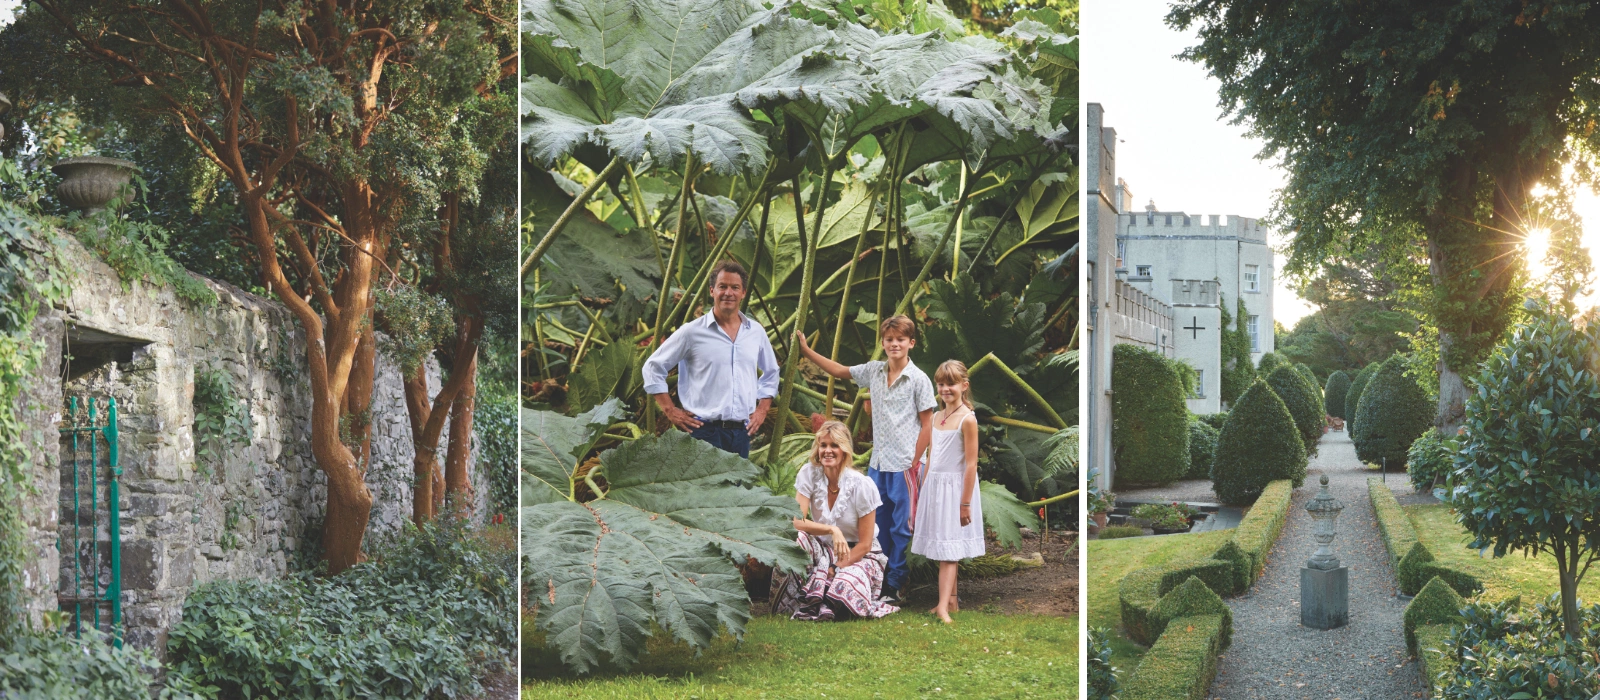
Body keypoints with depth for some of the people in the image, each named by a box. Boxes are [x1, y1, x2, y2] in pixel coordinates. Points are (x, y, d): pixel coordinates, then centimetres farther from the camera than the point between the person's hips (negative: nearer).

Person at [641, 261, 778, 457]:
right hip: (705, 432, -4)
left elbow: (771, 373, 28)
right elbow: (652, 367, 3)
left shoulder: (756, 332, 12)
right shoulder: (692, 332, -1)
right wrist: (670, 410, -2)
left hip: (741, 432, 4)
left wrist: (762, 409, 16)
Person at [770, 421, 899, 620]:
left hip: (858, 555, -3)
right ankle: (811, 599, -14)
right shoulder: (809, 473, -10)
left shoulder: (862, 485, -17)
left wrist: (835, 569, -18)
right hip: (823, 550, 3)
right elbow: (796, 522, -18)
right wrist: (832, 530, -33)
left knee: (843, 593, -35)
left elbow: (865, 544, -13)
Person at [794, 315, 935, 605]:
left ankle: (894, 586, 7)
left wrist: (915, 464, -10)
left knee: (901, 528, 0)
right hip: (878, 463, 6)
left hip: (904, 464, -6)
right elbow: (840, 371, 21)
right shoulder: (874, 371, 8)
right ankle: (877, 581, 20)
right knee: (877, 525, 10)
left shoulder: (918, 380, -7)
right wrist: (806, 350, 17)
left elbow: (927, 425, -6)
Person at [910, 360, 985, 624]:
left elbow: (971, 464, -15)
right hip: (934, 485, 7)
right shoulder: (937, 417, 8)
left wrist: (965, 503, -15)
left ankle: (943, 607, -12)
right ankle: (951, 599, 19)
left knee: (947, 551, -9)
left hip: (954, 487, -7)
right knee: (941, 548, 11)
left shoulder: (967, 419, -14)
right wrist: (923, 490, 16)